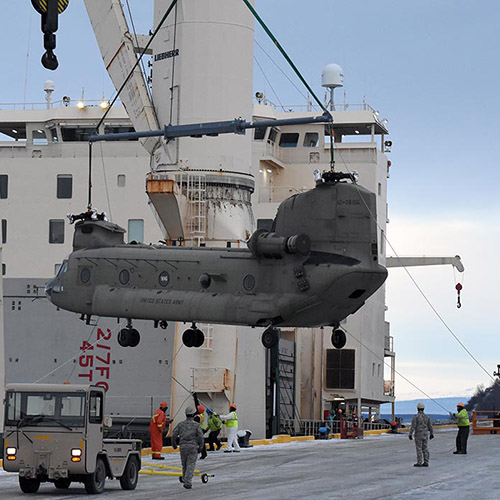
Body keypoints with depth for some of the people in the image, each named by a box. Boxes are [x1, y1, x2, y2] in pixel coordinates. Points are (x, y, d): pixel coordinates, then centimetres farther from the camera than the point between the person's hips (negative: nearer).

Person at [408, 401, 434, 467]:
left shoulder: (416, 417, -13)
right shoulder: (426, 416, 3)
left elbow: (413, 426, -16)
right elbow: (430, 426, 9)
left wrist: (410, 435, -12)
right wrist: (432, 434, 20)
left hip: (418, 435, -5)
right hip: (425, 435, 5)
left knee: (419, 449, -1)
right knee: (425, 449, 9)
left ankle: (419, 463, -1)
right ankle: (426, 462, 7)